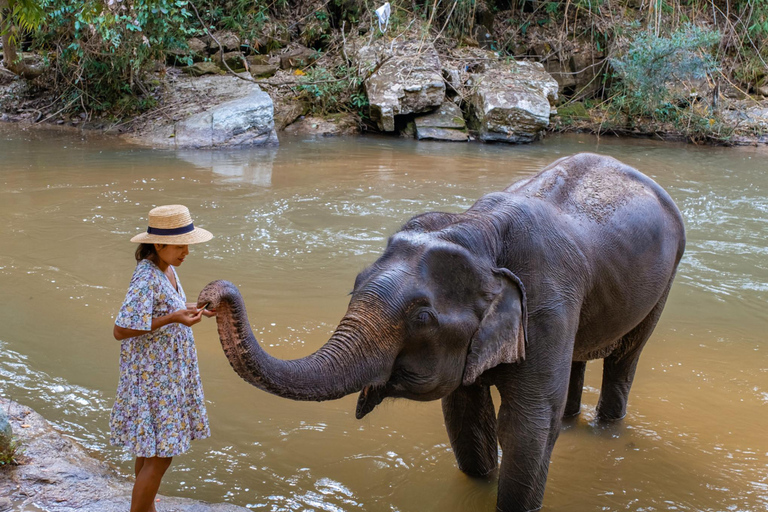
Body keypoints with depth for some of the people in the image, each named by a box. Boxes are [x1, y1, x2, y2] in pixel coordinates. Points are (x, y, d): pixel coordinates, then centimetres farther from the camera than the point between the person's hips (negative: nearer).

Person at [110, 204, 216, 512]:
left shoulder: (165, 270, 3)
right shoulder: (146, 279, -25)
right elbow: (120, 330, -26)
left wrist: (192, 310, 0)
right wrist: (173, 319, -28)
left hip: (167, 372, 9)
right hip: (152, 378, -9)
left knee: (150, 449, 20)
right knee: (159, 456, -3)